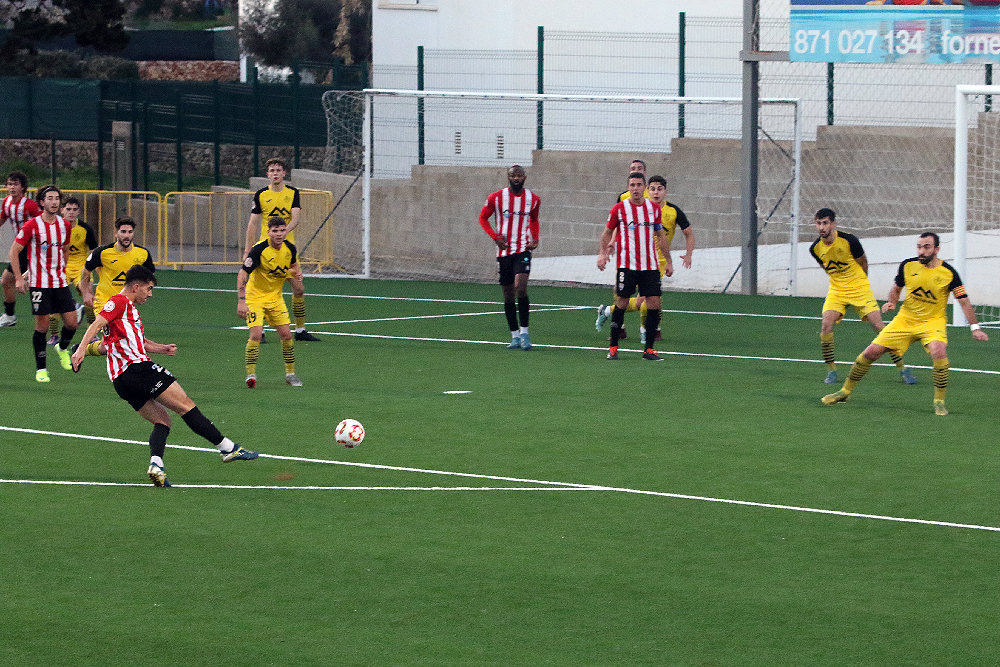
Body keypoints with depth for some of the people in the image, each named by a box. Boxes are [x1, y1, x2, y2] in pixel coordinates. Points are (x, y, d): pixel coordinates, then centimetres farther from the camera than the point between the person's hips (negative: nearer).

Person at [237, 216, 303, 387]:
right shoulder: (259, 250, -23)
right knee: (256, 335, -17)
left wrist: (292, 271, -8)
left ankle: (290, 373, 17)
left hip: (276, 297, 5)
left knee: (286, 335, 1)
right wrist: (241, 301, -31)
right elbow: (242, 274, -24)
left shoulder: (290, 249, -6)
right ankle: (251, 374, -6)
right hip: (255, 296, -5)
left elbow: (294, 266, 17)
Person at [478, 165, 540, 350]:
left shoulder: (533, 199, 4)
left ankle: (524, 332, -13)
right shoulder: (496, 198, -2)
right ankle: (515, 335, 17)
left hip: (523, 250, -1)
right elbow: (482, 218, 7)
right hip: (504, 251, 1)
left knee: (520, 287, -21)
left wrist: (535, 239, 6)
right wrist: (495, 237, -7)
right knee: (508, 294, 5)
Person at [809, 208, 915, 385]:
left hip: (860, 288, -3)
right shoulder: (815, 248, -7)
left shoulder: (849, 240, -18)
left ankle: (902, 368, 3)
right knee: (826, 326, -18)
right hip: (836, 290, 3)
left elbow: (863, 263, 0)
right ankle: (831, 370, -1)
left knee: (879, 327, -9)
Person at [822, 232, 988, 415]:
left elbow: (964, 301, -8)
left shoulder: (948, 273, -13)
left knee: (938, 352, -33)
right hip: (905, 320, 3)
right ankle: (845, 391, 16)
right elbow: (897, 288, 13)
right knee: (871, 352, -3)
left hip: (933, 321, -3)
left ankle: (939, 401, -17)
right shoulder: (907, 266, -5)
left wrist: (975, 327, -13)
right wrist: (891, 302, -7)